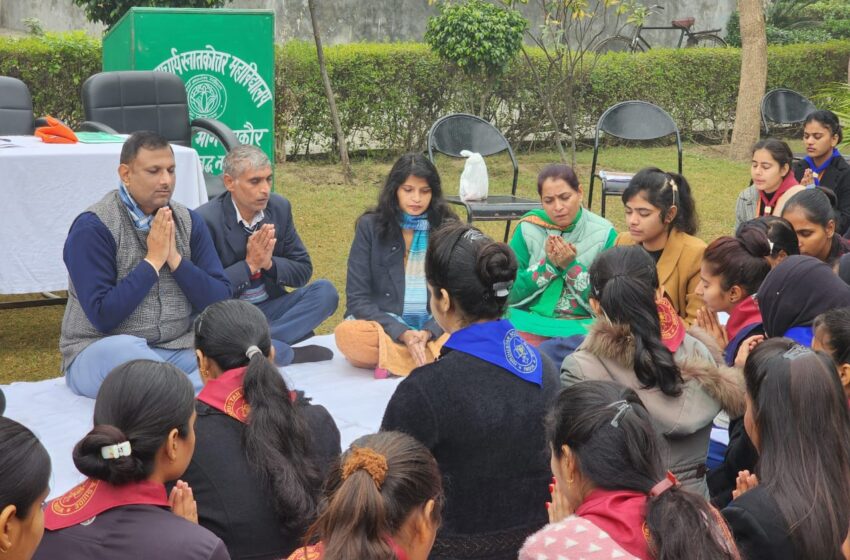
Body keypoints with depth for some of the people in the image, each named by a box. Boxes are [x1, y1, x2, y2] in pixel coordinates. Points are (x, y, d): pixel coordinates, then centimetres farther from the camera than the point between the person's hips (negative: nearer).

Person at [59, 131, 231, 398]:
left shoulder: (189, 221, 4)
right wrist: (153, 261, -16)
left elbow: (220, 301, 0)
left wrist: (174, 259, -12)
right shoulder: (93, 227, -10)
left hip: (177, 348, 4)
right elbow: (102, 316, -17)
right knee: (122, 350, -39)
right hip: (100, 350, -4)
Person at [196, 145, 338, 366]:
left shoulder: (280, 207, 2)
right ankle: (296, 353, -22)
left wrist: (269, 262, -14)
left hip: (269, 307, 5)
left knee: (325, 291, -16)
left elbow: (303, 270, 6)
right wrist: (250, 264, -20)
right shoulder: (206, 220, -14)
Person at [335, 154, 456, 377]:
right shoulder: (370, 226, 1)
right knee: (347, 334, -34)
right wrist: (402, 333, -17)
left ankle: (388, 359, -22)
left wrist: (428, 333, -16)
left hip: (435, 328, 1)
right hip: (384, 326, -1)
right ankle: (432, 358, -20)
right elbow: (357, 298, -3)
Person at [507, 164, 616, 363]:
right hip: (530, 322, 2)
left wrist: (571, 266, -14)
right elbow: (510, 294, 1)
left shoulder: (604, 233, 0)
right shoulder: (527, 229, 4)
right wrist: (547, 264, -11)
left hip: (582, 326, -1)